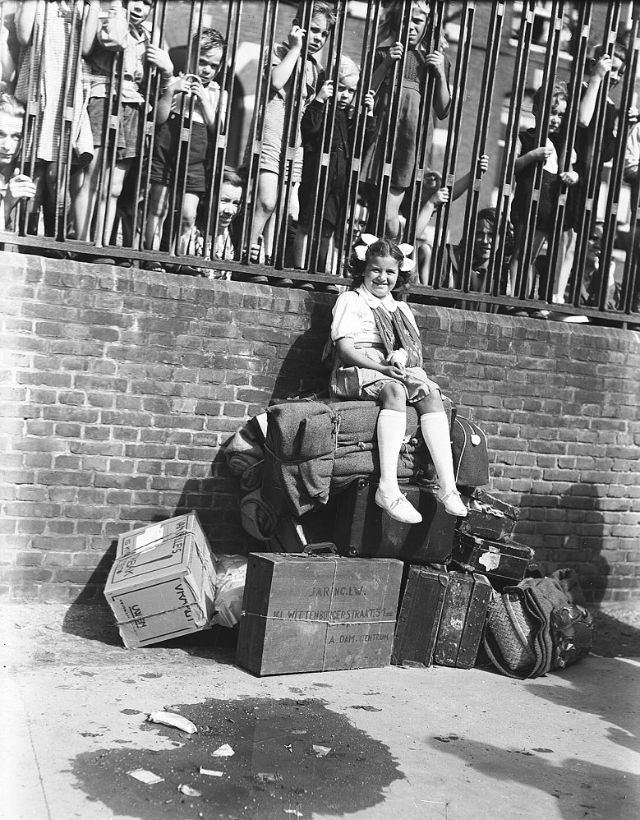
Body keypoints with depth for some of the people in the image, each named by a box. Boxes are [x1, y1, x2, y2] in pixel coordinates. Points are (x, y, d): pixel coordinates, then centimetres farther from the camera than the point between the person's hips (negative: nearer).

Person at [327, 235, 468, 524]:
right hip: (356, 371, -5)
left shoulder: (401, 310, 25)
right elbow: (345, 348, -6)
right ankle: (388, 489, -45)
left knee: (431, 393, -24)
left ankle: (448, 486, -33)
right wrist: (381, 367, -20)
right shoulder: (350, 300, 7)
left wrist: (401, 356, -10)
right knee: (395, 391, -36)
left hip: (396, 370, 5)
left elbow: (414, 347, 15)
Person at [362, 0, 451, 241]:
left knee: (389, 216, -11)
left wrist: (440, 74, -4)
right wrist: (386, 64, -6)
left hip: (409, 141, -1)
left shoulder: (435, 59, 13)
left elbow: (442, 112, 8)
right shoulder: (382, 54, 12)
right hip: (379, 136, 1)